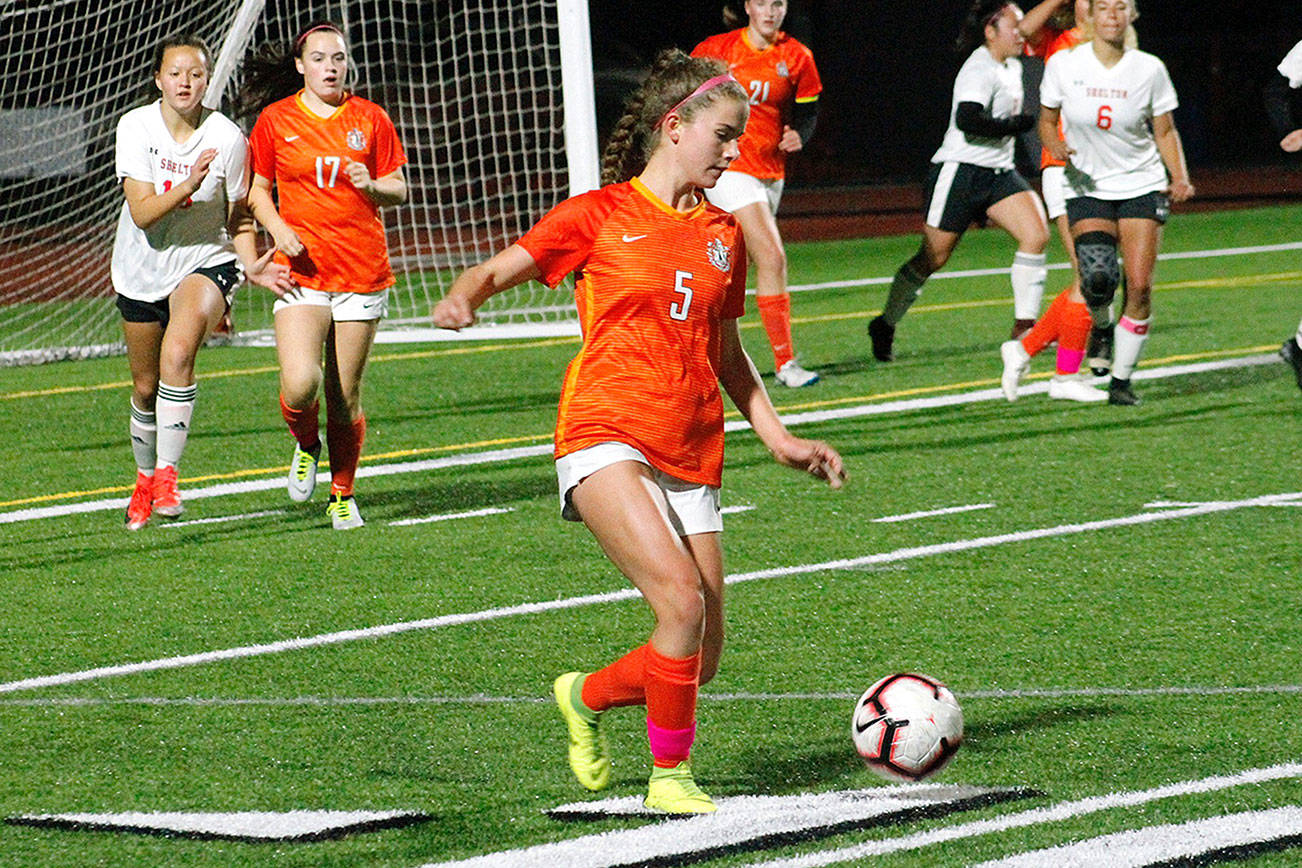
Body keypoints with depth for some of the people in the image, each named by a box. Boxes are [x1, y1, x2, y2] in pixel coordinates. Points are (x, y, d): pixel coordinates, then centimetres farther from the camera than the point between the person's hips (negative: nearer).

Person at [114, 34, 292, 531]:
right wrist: (189, 183, -33)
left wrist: (251, 266, -16)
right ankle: (146, 476, 39)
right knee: (145, 389, 12)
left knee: (178, 354, -30)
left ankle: (167, 475, -25)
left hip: (205, 263, -2)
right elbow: (142, 212, -19)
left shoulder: (227, 138, -12)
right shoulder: (135, 127, -12)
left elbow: (239, 218, 0)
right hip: (142, 271, 2)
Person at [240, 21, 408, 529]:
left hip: (362, 274, 1)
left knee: (345, 400, 2)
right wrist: (278, 229, -6)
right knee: (301, 385, -19)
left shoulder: (369, 119, 6)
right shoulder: (275, 120, 4)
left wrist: (372, 186, -11)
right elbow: (256, 190, 12)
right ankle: (305, 445, 15)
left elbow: (399, 190, 11)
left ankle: (342, 495, 22)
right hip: (302, 272, -1)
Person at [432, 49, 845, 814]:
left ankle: (588, 695, 31)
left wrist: (779, 438, 20)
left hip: (691, 456, 5)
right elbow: (496, 270, 4)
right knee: (683, 597, -26)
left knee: (701, 660, 1)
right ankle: (671, 774, -9)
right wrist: (463, 299, -19)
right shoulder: (601, 216, 2)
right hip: (607, 435, -5)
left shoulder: (724, 236, 15)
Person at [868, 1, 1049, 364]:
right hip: (960, 171, -8)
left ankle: (1023, 327, -8)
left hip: (998, 173, 8)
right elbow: (967, 120, -30)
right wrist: (1018, 124, -21)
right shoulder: (980, 70, -16)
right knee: (933, 258, 0)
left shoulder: (1011, 68, 13)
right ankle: (885, 325, 20)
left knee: (1036, 235, -12)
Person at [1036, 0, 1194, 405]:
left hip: (1142, 186, 1)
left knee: (1139, 285, -11)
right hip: (1087, 186, -1)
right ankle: (1100, 330, 15)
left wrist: (1180, 177, -9)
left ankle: (1121, 379, 4)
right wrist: (1056, 146, -15)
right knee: (1096, 277, -22)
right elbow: (1047, 121, 7)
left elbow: (1165, 132, 6)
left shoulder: (1149, 69, -5)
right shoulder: (1064, 65, -6)